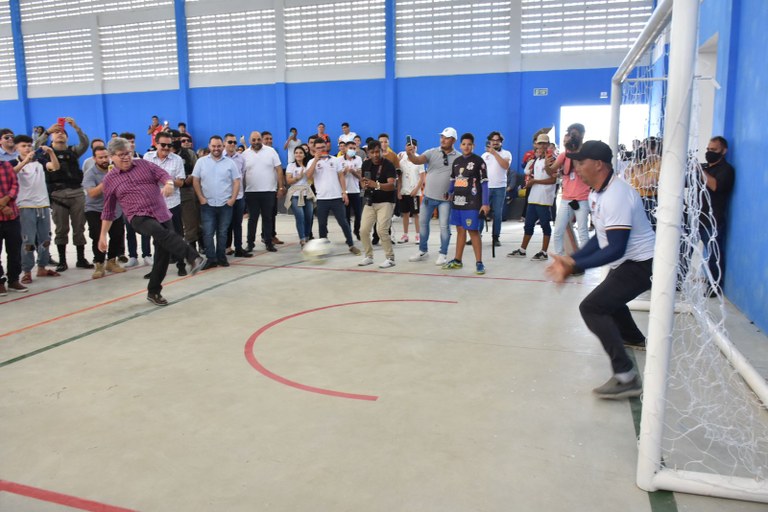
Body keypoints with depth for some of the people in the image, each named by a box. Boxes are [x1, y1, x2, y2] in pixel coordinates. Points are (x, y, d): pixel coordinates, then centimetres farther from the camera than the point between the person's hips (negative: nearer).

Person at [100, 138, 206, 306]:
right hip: (139, 217, -3)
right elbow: (108, 211, 12)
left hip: (162, 214, 3)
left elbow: (163, 174, 1)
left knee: (163, 254, 2)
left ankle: (154, 292, 19)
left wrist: (169, 184, -24)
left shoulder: (144, 164, 11)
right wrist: (103, 235, 10)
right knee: (162, 233, -35)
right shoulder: (109, 180, 8)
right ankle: (193, 258, -50)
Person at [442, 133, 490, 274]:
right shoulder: (456, 161, 12)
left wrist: (485, 203, -12)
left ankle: (479, 262, 1)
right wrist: (449, 194, 12)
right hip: (457, 202, 6)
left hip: (472, 203, -6)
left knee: (473, 231, -5)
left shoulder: (478, 161, -5)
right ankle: (457, 260, 20)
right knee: (460, 230, 12)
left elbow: (484, 183, -7)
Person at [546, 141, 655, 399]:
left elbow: (616, 248, -32)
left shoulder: (616, 196, -27)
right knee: (607, 296, 34)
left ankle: (626, 377, -23)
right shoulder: (597, 193, 5)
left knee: (592, 308, -21)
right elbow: (602, 237, 8)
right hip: (628, 262, 11)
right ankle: (633, 338, 61)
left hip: (640, 265, -11)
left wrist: (576, 265, -35)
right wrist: (572, 258, -3)